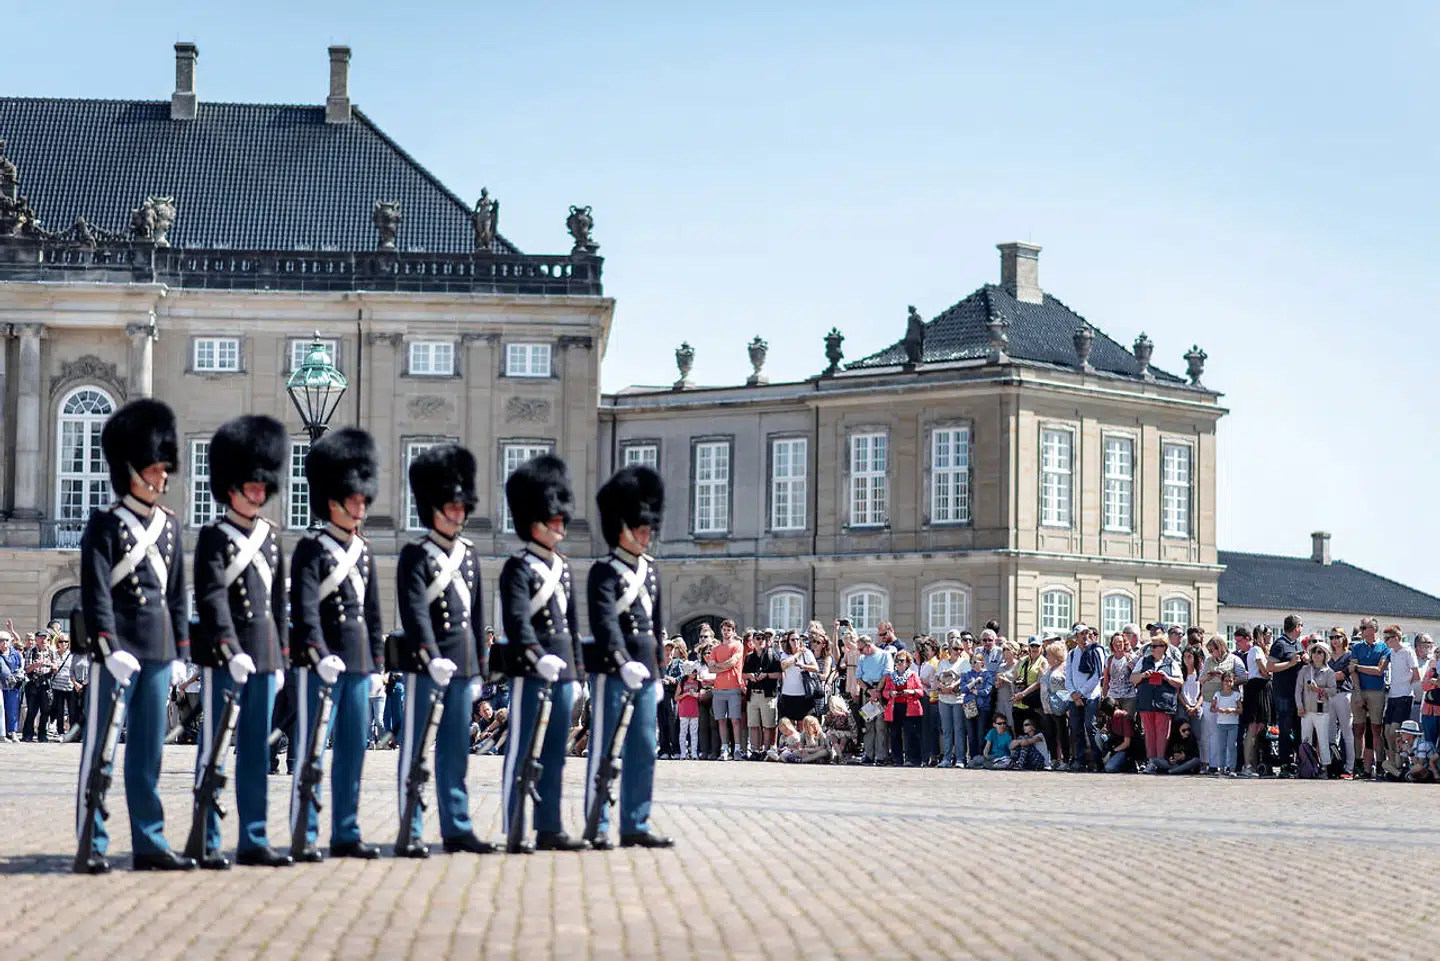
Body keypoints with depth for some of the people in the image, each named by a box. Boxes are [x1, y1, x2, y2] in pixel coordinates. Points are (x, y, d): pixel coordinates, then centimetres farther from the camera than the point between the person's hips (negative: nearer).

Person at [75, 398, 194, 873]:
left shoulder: (170, 524, 14)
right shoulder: (105, 525, -5)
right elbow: (95, 593, -12)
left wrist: (180, 651, 13)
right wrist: (110, 649, -21)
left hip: (158, 651, 6)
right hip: (117, 651, -6)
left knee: (148, 752, 9)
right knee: (100, 748, -2)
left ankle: (149, 843, 13)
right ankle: (92, 845, 0)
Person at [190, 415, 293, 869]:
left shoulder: (270, 536, 14)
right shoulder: (214, 536, -5)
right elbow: (212, 598, -15)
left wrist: (281, 654, 14)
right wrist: (231, 649, -25)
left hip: (263, 655, 6)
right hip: (223, 653, -6)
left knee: (256, 750, 8)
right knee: (213, 747, -3)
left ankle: (253, 840, 12)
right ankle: (207, 843, -1)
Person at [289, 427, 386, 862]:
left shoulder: (363, 552, 16)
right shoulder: (312, 549, -6)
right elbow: (305, 606, -15)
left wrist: (377, 658, 14)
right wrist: (320, 653, -25)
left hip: (358, 663, 7)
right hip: (320, 663, -7)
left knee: (353, 750, 9)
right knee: (311, 749, -5)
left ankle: (346, 834, 15)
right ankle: (305, 837, -3)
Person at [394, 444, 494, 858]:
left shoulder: (469, 554, 15)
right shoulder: (416, 555, -5)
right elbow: (415, 610, -15)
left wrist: (482, 660, 14)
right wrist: (431, 657, -25)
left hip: (463, 665, 7)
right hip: (426, 664, -6)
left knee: (456, 750, 10)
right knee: (415, 749, -2)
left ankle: (456, 828, 15)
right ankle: (411, 833, 0)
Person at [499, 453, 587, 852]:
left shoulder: (562, 567, 17)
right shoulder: (518, 568, -7)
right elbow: (516, 619, -20)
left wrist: (575, 667, 18)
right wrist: (539, 657, -33)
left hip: (561, 672, 8)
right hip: (530, 671, -8)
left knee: (555, 754, 10)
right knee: (521, 752, -4)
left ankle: (550, 829, 14)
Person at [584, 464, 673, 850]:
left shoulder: (649, 571, 15)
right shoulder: (605, 572, -9)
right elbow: (605, 621, -22)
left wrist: (658, 668, 19)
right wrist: (623, 661, -34)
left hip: (644, 672, 8)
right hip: (612, 671, -8)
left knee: (644, 751, 8)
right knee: (604, 751, -3)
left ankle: (635, 825, 14)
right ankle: (598, 828, 0)